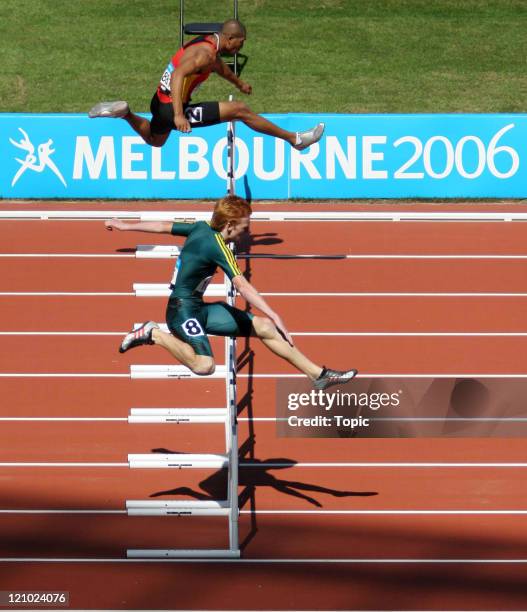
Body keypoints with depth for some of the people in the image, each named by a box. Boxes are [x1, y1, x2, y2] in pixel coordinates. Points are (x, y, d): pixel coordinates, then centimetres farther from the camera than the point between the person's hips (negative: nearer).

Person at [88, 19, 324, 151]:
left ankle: (124, 112, 22)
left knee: (154, 140, 41)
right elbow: (178, 75, -36)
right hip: (171, 109, -10)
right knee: (240, 110, -11)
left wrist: (239, 83, 50)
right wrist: (178, 115, -46)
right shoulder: (205, 54, -22)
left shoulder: (207, 43, 10)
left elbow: (220, 67, 32)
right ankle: (294, 139, -5)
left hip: (161, 102, 10)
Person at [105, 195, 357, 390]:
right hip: (183, 309, -10)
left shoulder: (201, 227, 3)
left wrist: (125, 225, 27)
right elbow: (242, 286, -32)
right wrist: (274, 315, -35)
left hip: (199, 308, 10)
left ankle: (318, 374, 1)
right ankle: (154, 334, -9)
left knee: (264, 327, 1)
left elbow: (164, 226, 15)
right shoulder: (217, 246, -23)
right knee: (204, 365, -33)